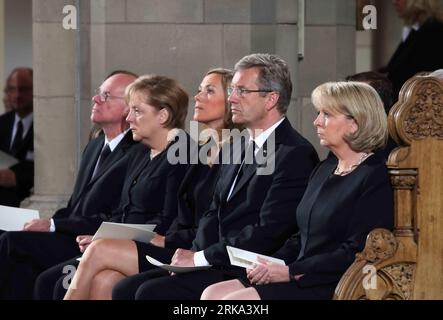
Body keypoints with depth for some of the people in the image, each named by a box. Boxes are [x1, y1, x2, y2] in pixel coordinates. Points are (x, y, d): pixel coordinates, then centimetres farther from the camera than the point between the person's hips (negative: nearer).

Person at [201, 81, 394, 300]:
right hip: (301, 279, 9)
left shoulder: (375, 178, -9)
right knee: (212, 294, -6)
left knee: (233, 302, -22)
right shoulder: (325, 169, 21)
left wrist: (291, 272, -16)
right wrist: (271, 264, 3)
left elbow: (356, 254, -17)